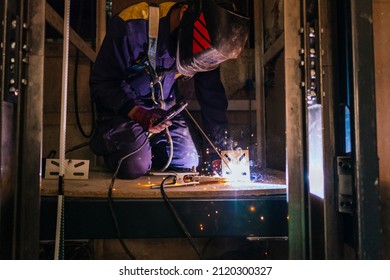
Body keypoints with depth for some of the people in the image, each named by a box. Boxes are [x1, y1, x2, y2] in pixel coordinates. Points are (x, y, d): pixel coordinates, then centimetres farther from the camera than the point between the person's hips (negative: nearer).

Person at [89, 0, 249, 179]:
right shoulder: (131, 25, -28)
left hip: (164, 108, 5)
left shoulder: (206, 44, -12)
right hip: (121, 107, -4)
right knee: (135, 166, -22)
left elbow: (212, 96, -6)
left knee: (188, 163, -3)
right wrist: (138, 114, -32)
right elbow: (101, 84, -20)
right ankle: (103, 142, 11)